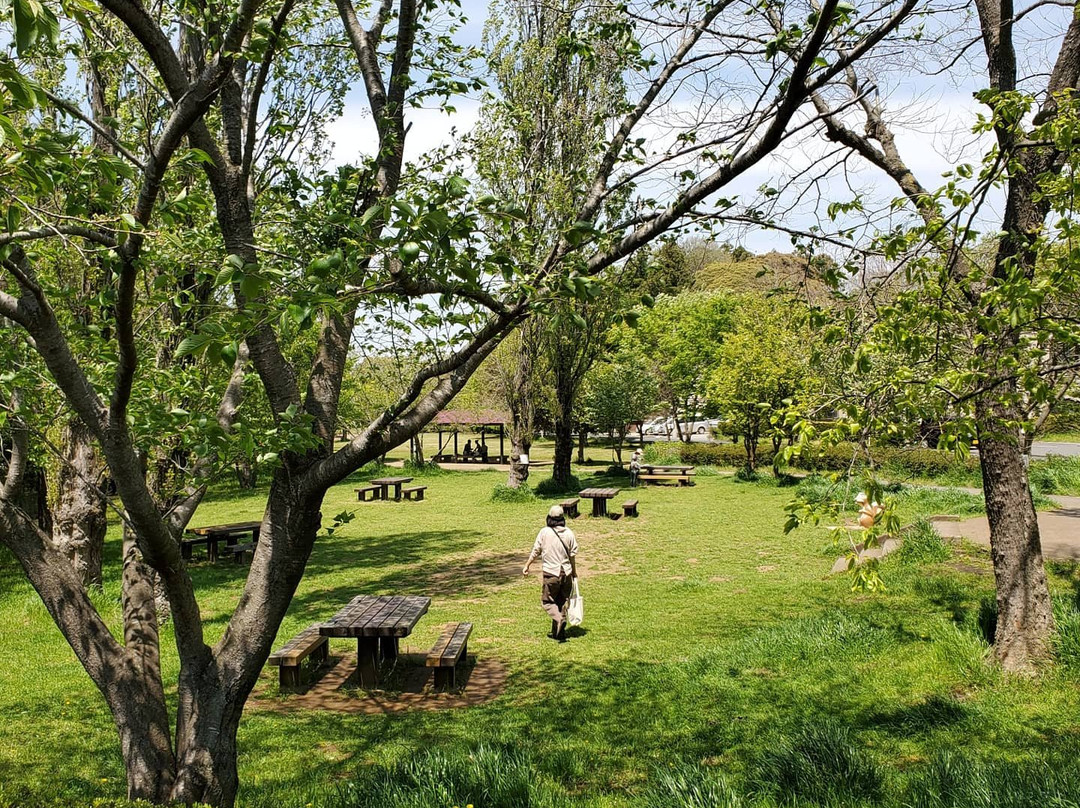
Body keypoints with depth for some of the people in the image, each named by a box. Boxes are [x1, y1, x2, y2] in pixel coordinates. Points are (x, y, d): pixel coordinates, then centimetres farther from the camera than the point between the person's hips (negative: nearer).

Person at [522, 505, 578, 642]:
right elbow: (573, 554, 4)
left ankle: (558, 619, -18)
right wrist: (574, 571, 18)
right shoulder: (569, 533, 0)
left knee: (547, 601, 8)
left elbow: (536, 551, 0)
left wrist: (527, 565, 13)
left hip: (551, 573, -3)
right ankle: (558, 632, 16)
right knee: (562, 602, 13)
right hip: (566, 573, 4)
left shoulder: (544, 532, -7)